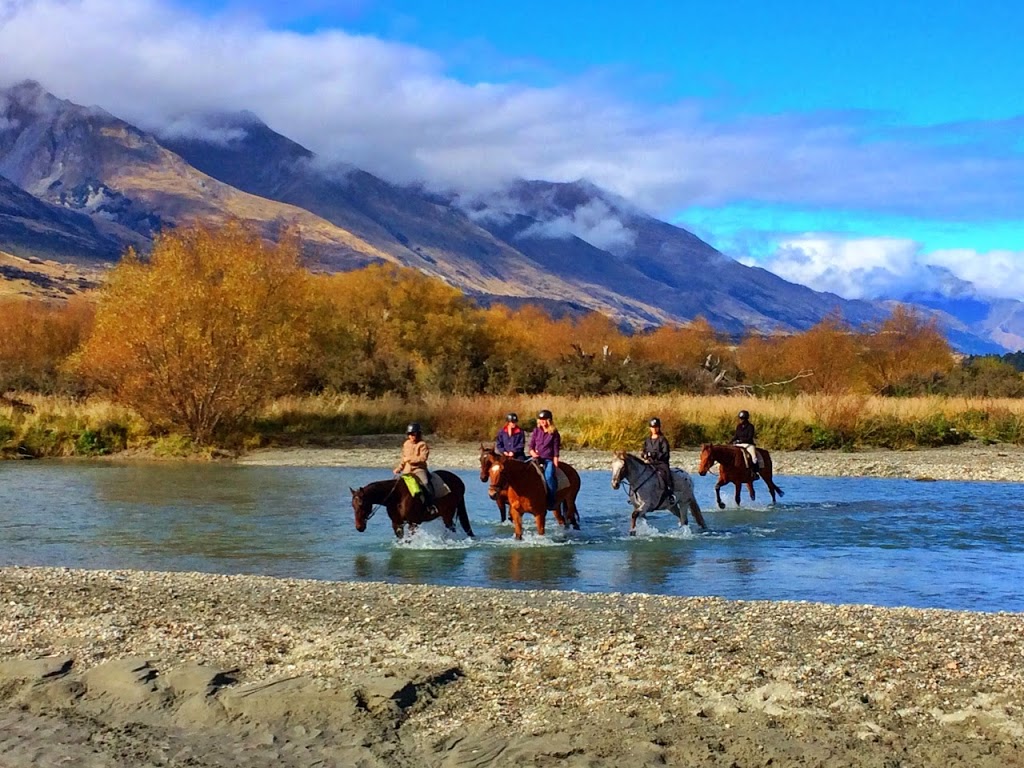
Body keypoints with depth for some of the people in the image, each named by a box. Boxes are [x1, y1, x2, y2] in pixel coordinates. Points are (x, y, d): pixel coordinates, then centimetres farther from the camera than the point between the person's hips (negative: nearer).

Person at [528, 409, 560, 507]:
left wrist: (555, 464, -5)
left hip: (549, 460, -3)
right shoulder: (536, 431, 13)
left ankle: (552, 500, -22)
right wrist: (533, 453, -7)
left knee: (548, 475, -31)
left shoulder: (554, 433, 4)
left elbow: (556, 450, 2)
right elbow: (531, 446, 15)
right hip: (536, 458, 3)